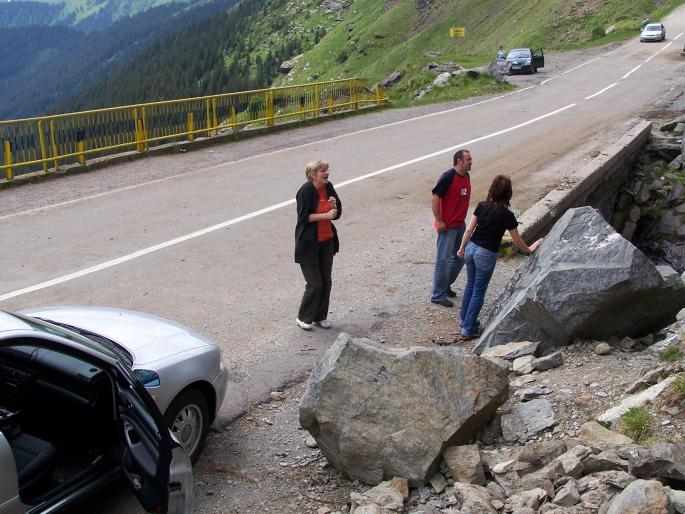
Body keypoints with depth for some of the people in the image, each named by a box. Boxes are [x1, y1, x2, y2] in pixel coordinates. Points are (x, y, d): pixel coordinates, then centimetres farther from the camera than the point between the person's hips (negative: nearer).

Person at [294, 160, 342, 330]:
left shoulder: (328, 187, 2)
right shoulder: (306, 190, -16)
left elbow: (338, 214, 8)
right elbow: (304, 216, -20)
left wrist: (334, 206, -14)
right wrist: (326, 215, -23)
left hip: (327, 242, 7)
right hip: (309, 244, -7)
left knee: (326, 281, 11)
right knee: (315, 283, -4)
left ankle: (320, 317, 27)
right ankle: (303, 318, 15)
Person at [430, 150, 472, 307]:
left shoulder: (466, 176, 6)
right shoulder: (448, 176, -19)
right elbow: (435, 198, -20)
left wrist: (462, 218, 19)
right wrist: (439, 221, -19)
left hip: (460, 224, 9)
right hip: (447, 226, -9)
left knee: (460, 257, 17)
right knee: (443, 260, -3)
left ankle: (445, 285, 33)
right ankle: (438, 295, 6)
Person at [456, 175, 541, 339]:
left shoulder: (482, 206, -5)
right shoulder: (507, 215, -16)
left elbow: (469, 230, 0)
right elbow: (517, 240, -5)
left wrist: (462, 248, 12)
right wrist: (529, 250, 14)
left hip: (471, 248, 5)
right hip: (486, 255, -5)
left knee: (470, 285, 21)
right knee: (478, 292, 7)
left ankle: (464, 319, 35)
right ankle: (468, 329, 12)